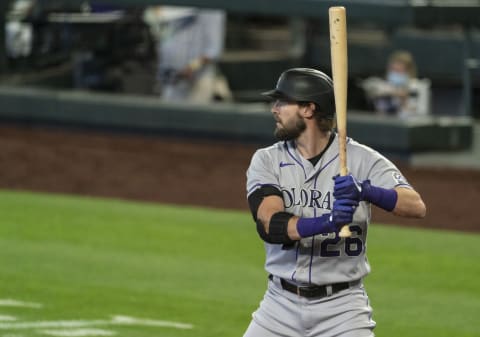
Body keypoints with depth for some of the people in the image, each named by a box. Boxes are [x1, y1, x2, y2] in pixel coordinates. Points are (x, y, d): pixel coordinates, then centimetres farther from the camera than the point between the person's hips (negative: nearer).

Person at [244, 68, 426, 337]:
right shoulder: (267, 160, 0)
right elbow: (269, 224, -16)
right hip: (282, 304, 3)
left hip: (342, 306, -3)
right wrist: (326, 222, -34)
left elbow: (416, 206, -18)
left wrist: (366, 191, -35)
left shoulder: (361, 159, -6)